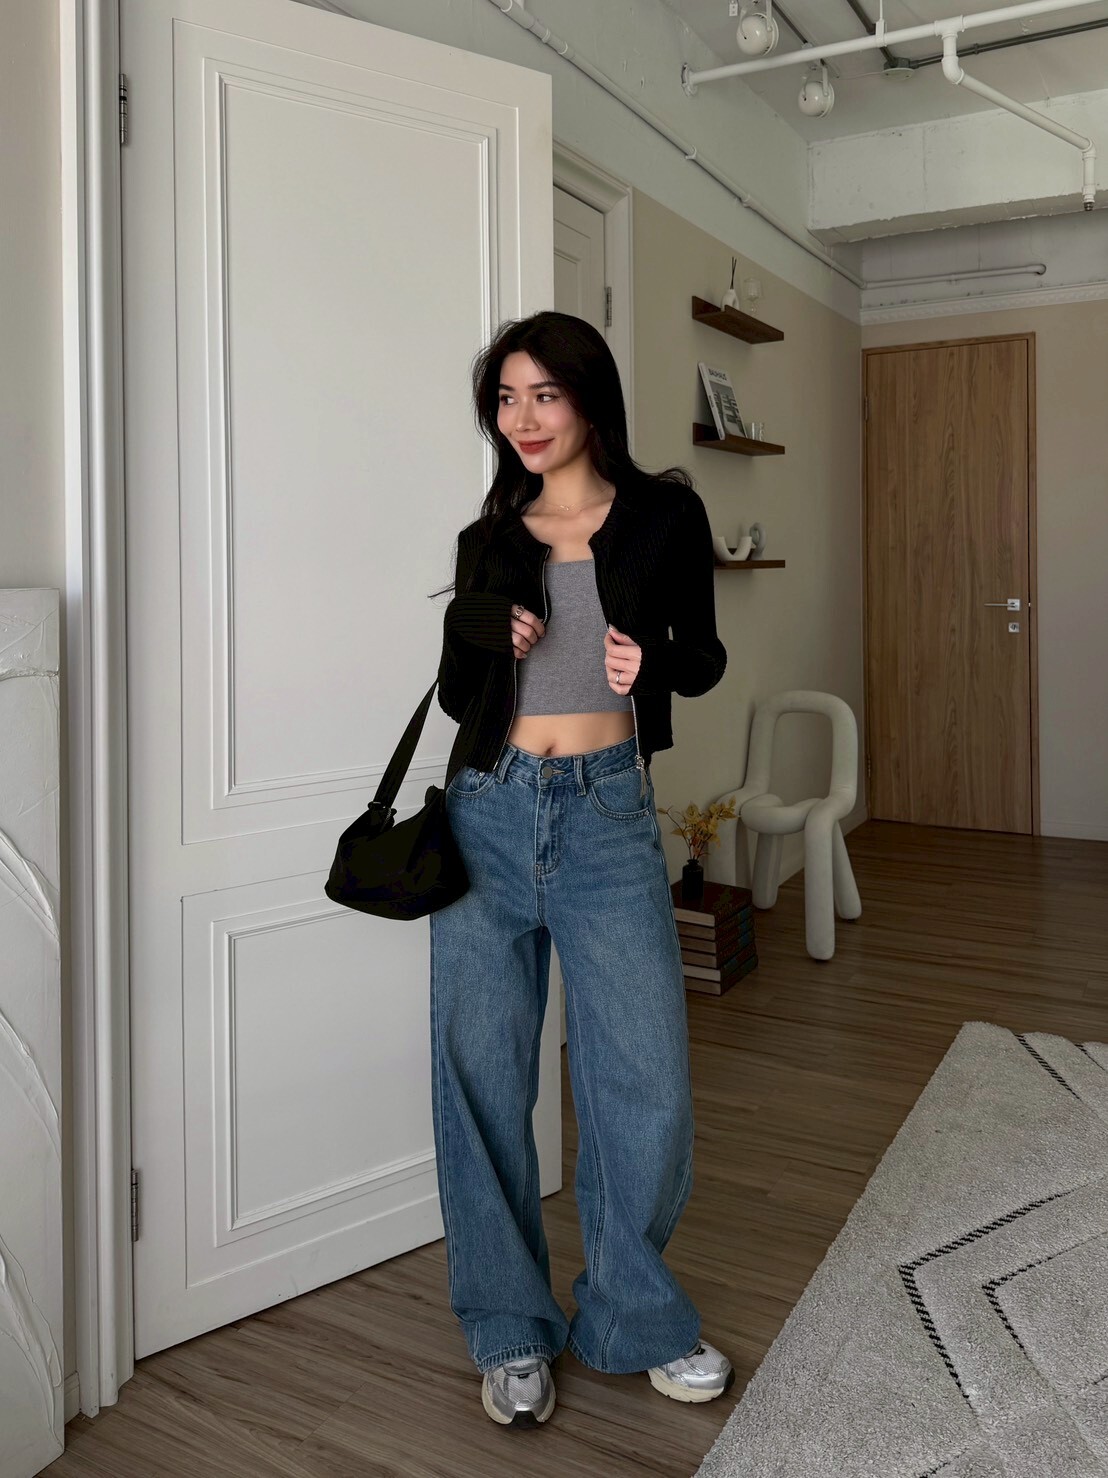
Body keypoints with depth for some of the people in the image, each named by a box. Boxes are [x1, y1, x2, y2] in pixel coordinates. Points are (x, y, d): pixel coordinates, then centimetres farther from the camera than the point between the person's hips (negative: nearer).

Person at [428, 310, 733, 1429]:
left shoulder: (663, 515, 4)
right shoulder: (489, 539, 10)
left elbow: (702, 657, 12)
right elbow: (454, 694, 14)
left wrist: (654, 661, -10)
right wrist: (490, 642, -7)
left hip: (608, 813, -2)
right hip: (489, 811, 2)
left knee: (647, 1077, 0)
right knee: (482, 1074, 5)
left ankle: (634, 1317, 26)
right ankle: (512, 1331, 25)